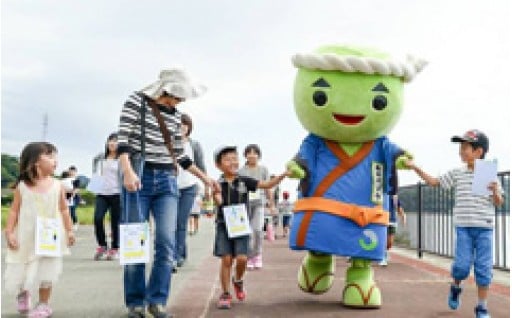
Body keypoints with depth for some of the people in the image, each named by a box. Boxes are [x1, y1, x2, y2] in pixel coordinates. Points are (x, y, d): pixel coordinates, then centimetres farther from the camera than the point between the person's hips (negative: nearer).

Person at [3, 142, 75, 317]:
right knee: (22, 270, 12)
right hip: (27, 236, 0)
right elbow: (14, 211, -2)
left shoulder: (57, 186, -3)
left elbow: (63, 210, 3)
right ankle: (23, 293, 43)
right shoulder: (22, 186, -5)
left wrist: (69, 230, 2)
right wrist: (9, 232, -8)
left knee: (46, 271, 3)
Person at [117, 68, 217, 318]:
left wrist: (204, 177, 21)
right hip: (138, 178, -4)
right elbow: (122, 139, -7)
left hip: (167, 181, 4)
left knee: (167, 242, -7)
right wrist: (127, 171, -21)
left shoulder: (176, 115, 14)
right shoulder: (136, 102, 1)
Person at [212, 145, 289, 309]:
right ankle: (225, 293, 13)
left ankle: (238, 280, 25)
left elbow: (267, 185, -4)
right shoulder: (218, 184, -2)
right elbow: (218, 202, -16)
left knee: (242, 258, -8)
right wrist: (215, 192, -35)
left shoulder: (244, 181, 0)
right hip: (224, 225, -1)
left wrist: (282, 175, -15)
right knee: (226, 259, -2)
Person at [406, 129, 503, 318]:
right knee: (462, 265, -7)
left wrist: (496, 192, -15)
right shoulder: (457, 174, 6)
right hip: (463, 226, 1)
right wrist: (415, 167, 7)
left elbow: (498, 203, 7)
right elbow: (434, 182, 13)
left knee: (483, 268, 1)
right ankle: (456, 287, 26)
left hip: (484, 227, 0)